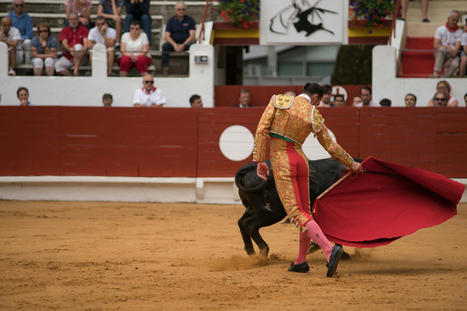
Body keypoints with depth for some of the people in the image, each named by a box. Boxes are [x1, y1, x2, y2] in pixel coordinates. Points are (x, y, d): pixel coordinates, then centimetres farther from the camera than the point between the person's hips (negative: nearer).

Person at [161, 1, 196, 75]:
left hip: (186, 42, -1)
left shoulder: (190, 20, 4)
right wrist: (175, 45, -20)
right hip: (173, 43, 1)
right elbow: (166, 36, -2)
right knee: (165, 46, -31)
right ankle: (165, 69, -33)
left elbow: (192, 35, -6)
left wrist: (183, 45, -22)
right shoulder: (171, 21, 8)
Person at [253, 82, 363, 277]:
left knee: (296, 213, -8)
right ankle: (301, 261, 25)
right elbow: (331, 146, 8)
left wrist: (260, 160, -2)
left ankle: (329, 250, -25)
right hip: (301, 160, 3)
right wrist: (352, 164, 22)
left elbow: (262, 130, -7)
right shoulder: (314, 116, 2)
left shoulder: (279, 101, -1)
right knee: (305, 211, 18)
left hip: (281, 161, -3)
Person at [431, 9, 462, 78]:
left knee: (455, 64, -34)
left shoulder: (459, 32, 3)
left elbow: (457, 47, -8)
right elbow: (435, 45, -8)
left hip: (452, 55, 0)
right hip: (440, 54, 0)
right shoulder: (440, 29, 2)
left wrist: (450, 60, -23)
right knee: (442, 49, -37)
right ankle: (436, 74, -42)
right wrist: (447, 47, -27)